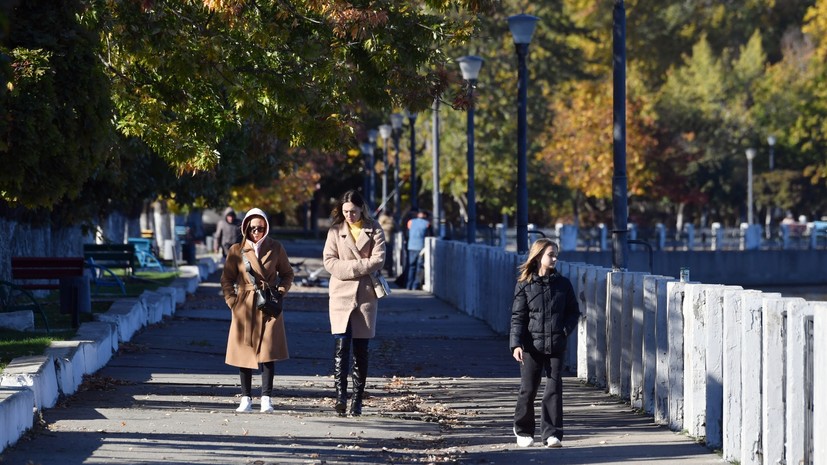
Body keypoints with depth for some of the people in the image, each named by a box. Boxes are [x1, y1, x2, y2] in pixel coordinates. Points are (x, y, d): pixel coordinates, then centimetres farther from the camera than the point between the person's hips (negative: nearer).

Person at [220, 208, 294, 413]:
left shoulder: (275, 248, 4)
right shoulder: (236, 250, 3)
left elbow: (287, 273, 15)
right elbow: (227, 279, 9)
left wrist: (280, 292, 0)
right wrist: (232, 301, -2)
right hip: (244, 307, 0)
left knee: (268, 351, -8)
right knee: (244, 350, 1)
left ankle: (266, 398, -4)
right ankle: (246, 398, 8)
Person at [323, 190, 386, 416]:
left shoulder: (374, 230, 4)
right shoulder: (336, 230, 6)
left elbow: (378, 260, -5)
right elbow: (329, 261, -1)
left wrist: (348, 266, -11)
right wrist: (359, 268, -11)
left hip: (365, 295, 0)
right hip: (341, 294, 0)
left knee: (361, 349, 4)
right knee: (341, 345, -14)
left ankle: (357, 400, 8)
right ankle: (341, 395, -20)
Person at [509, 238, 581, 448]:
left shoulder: (563, 284, 6)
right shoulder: (524, 285, 0)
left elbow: (573, 311, 12)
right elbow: (517, 317, -2)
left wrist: (565, 330, -6)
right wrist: (516, 344, -12)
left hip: (555, 345, 1)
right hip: (531, 344, -1)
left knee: (554, 388, -5)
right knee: (528, 389, 5)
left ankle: (552, 433, -2)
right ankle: (523, 431, 23)